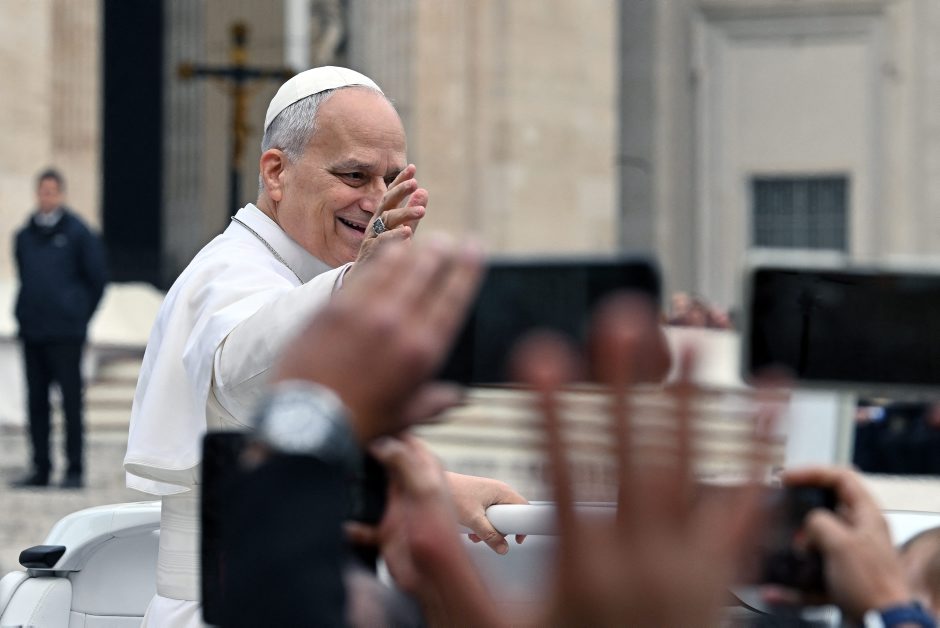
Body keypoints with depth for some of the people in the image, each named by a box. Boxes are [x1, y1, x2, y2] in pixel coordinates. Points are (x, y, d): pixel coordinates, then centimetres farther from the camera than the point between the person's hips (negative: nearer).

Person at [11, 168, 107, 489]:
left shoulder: (78, 233, -1)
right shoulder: (24, 236, 12)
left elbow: (97, 279, 1)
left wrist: (80, 316, 2)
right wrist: (25, 314, 10)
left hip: (66, 333, -5)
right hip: (32, 332, 5)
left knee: (71, 400, -4)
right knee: (36, 401, 7)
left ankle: (74, 470, -1)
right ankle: (40, 468, 13)